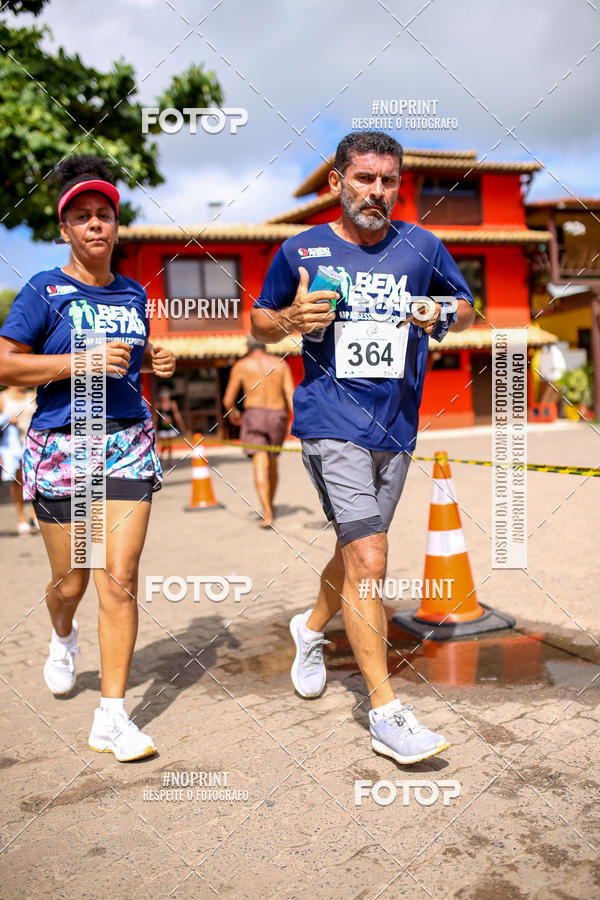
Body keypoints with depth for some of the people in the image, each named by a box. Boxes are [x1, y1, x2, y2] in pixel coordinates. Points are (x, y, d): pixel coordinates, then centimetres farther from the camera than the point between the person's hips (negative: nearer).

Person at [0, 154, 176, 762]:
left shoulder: (134, 294, 11)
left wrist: (154, 361, 4)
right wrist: (84, 361, -17)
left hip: (128, 444, 3)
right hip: (60, 446, -2)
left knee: (120, 581, -4)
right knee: (71, 581, 10)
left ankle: (111, 717, 5)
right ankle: (62, 638, 48)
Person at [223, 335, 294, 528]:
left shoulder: (241, 366, 6)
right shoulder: (281, 363, 11)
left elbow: (228, 400, 7)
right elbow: (291, 394, 0)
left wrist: (233, 413, 28)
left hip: (254, 416, -3)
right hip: (278, 417, 3)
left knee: (260, 466, -10)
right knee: (272, 464, 20)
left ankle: (267, 515, -23)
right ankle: (270, 507, 33)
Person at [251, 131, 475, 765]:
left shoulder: (421, 248, 7)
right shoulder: (301, 251, 2)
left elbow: (467, 309, 18)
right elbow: (258, 324, 12)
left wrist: (442, 317, -6)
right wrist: (290, 319, -11)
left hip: (396, 428, 4)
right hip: (332, 423, -4)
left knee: (356, 553, 17)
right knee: (368, 560, -14)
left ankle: (311, 628, 47)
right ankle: (386, 714, -3)